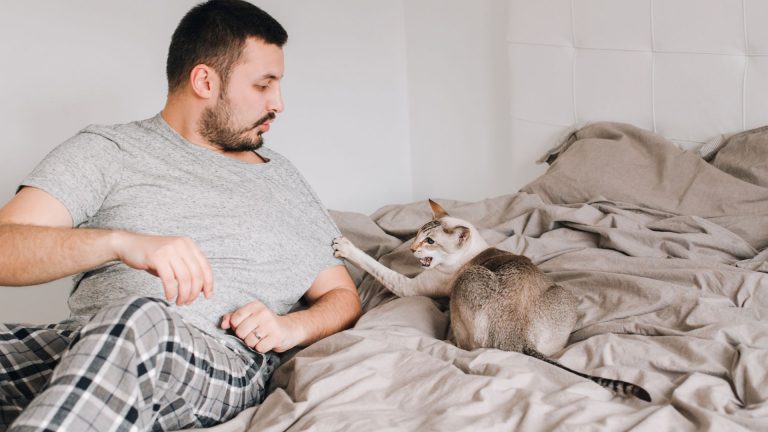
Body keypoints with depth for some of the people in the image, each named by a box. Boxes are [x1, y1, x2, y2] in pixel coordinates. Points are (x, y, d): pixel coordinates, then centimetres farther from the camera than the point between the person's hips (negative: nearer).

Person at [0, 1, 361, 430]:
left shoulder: (281, 178, 24)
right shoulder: (106, 151, 13)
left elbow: (342, 296, 25)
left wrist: (290, 327, 1)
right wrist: (119, 242, -22)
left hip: (224, 359, 2)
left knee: (137, 321, -37)